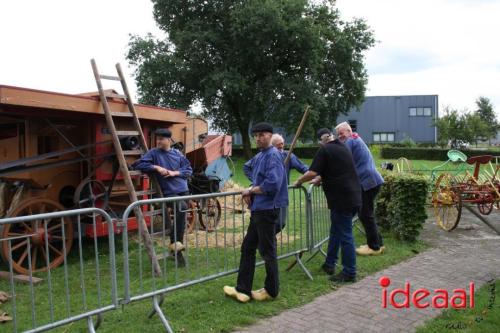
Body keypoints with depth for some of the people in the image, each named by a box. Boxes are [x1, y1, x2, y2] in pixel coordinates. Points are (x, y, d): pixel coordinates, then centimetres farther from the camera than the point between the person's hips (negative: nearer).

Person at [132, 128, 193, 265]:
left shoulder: (177, 153, 12)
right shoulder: (153, 153, 2)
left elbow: (189, 170, 10)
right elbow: (139, 165, -7)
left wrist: (175, 173, -6)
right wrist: (156, 167, -14)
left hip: (183, 190, 5)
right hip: (169, 193, -5)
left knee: (180, 214, 4)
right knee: (182, 207, -30)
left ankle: (175, 244, 20)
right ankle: (176, 243, -18)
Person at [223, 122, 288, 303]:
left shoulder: (273, 156, -16)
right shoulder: (260, 156, 13)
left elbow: (272, 185, -27)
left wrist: (251, 191, -13)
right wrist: (250, 192, 1)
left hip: (267, 209, -10)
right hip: (258, 209, 10)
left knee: (267, 251, 4)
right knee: (248, 247, 12)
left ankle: (271, 291, 21)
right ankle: (243, 289, 21)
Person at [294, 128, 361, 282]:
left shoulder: (325, 149, -10)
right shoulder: (343, 147, 16)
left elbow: (312, 173, -18)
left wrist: (299, 181, -1)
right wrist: (321, 179, 36)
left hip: (342, 199, -9)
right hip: (353, 196, 9)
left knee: (345, 235, -1)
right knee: (336, 231, 19)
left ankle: (349, 273, 9)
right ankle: (330, 264, 29)